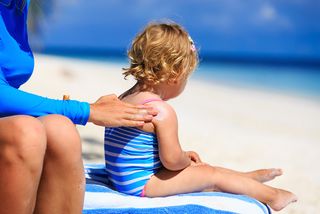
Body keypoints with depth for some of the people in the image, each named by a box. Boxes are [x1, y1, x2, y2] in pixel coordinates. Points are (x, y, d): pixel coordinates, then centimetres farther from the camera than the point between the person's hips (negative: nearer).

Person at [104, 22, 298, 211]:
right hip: (141, 184, -10)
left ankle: (249, 177, 39)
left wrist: (182, 156, 14)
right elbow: (172, 160, -22)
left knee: (202, 169, 23)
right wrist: (186, 161, 0)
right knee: (212, 174, 2)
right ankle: (270, 195, 16)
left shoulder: (126, 97, 6)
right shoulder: (163, 112, -24)